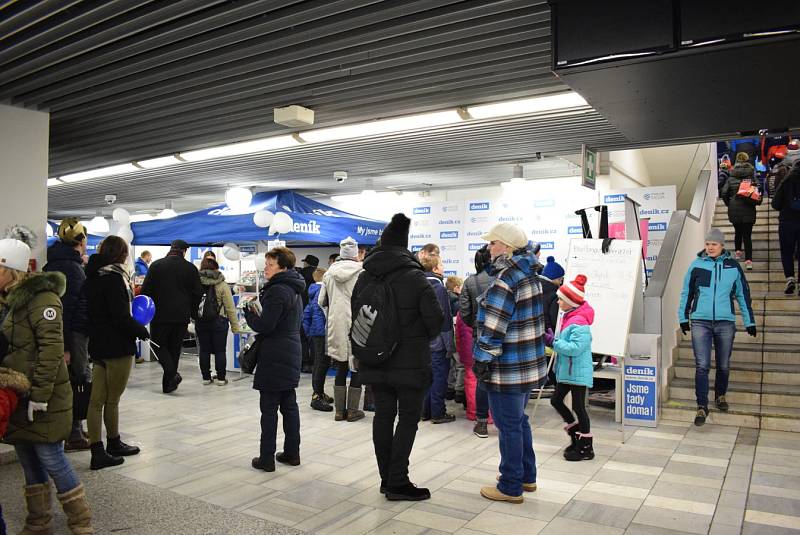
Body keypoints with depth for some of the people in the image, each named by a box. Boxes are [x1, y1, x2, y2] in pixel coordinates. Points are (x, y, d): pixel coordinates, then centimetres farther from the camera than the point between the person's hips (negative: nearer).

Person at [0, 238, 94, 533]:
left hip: (44, 398, -8)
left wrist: (40, 395, -22)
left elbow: (51, 348, -21)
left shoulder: (41, 298, -15)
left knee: (51, 459, -2)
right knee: (28, 460, 15)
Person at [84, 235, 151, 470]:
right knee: (112, 400, 6)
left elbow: (97, 311, 14)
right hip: (118, 347, -8)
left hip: (97, 345, 8)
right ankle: (114, 444, 21)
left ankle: (97, 451, 16)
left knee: (97, 400, 9)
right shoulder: (114, 277, -17)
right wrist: (142, 331, -6)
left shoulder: (93, 276, 9)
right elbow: (121, 317, -20)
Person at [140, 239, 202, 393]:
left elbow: (146, 290, -1)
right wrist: (193, 313, 15)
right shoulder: (191, 268, 2)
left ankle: (171, 373, -11)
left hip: (160, 314, -2)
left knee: (159, 345, 10)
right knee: (174, 347, 11)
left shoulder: (156, 265, 0)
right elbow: (198, 293, 4)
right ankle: (168, 383, 15)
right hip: (182, 315, 2)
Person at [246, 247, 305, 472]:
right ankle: (292, 453, 21)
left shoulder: (277, 291, -16)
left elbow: (264, 325, -20)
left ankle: (267, 458, 5)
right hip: (291, 355, 9)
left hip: (274, 359, -9)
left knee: (269, 408, -1)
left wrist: (249, 312, -1)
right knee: (289, 405, 14)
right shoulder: (295, 291, 14)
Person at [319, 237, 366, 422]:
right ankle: (352, 410, 11)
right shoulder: (361, 273, -8)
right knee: (356, 368, 6)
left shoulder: (329, 273, 6)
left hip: (336, 326, 4)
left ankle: (339, 410, 17)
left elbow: (322, 301, 11)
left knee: (341, 368, 13)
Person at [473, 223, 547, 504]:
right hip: (529, 365, 9)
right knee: (520, 421, 22)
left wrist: (482, 360, -15)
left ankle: (510, 488, 16)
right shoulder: (529, 273, 7)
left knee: (509, 426, 3)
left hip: (508, 369, -9)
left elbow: (493, 327, -22)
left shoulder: (505, 280, -20)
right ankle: (527, 476, 35)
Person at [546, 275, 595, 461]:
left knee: (578, 407, 0)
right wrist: (552, 339, 1)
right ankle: (577, 435, 31)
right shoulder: (569, 318, 10)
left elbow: (575, 347, -29)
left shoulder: (579, 322, -21)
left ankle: (586, 448, 14)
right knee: (556, 400, 16)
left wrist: (554, 342, -25)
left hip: (578, 373, -10)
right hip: (566, 371, 10)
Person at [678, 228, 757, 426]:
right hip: (700, 322, -1)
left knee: (724, 366, 13)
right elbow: (686, 293, 9)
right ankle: (702, 407, 1)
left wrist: (749, 321, 11)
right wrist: (683, 318, 11)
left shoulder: (733, 266, 3)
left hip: (726, 323, 1)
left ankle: (720, 396, 37)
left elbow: (743, 295, 10)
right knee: (702, 366, -5)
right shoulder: (696, 265, 1)